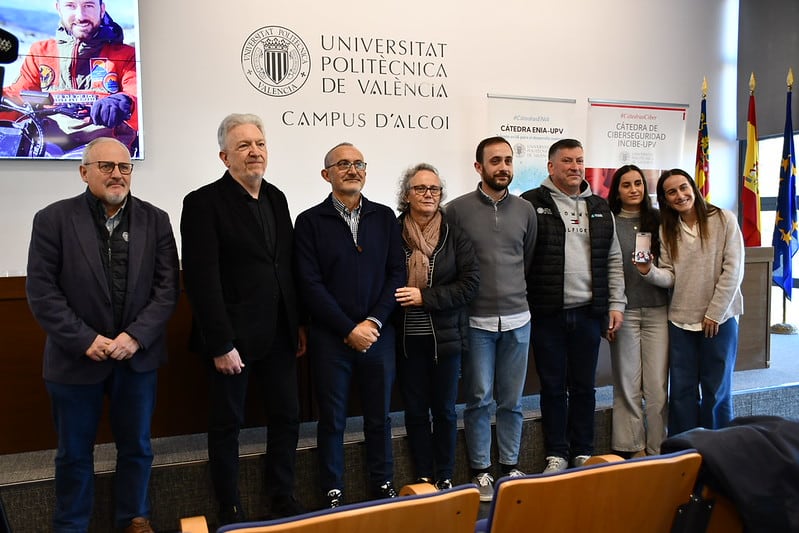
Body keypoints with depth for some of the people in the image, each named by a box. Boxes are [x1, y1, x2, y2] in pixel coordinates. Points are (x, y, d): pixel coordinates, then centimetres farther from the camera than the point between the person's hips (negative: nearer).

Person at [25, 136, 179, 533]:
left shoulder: (155, 220, 1)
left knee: (137, 447, 15)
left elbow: (167, 287, -3)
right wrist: (85, 340, -15)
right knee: (74, 454, 13)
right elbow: (41, 291, -8)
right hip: (76, 358, -1)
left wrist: (136, 336, -14)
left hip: (138, 356, 2)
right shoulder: (53, 219, -5)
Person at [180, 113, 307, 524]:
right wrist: (221, 345, -19)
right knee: (227, 424, 9)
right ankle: (230, 510, 26)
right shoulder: (203, 203, -10)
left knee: (287, 417, 14)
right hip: (233, 337, -6)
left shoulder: (276, 198, 10)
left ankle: (283, 500, 31)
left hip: (279, 335, 6)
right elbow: (202, 280, -16)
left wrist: (299, 323, 9)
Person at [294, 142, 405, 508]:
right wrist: (349, 329, -13)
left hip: (378, 334, 3)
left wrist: (374, 321, -9)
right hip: (330, 337, -2)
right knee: (332, 419, 9)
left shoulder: (385, 217, 7)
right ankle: (333, 492, 25)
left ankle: (383, 485, 29)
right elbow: (311, 285, -8)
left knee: (379, 416, 13)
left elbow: (397, 273, 2)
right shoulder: (310, 221, -2)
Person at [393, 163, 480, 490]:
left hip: (445, 337, 0)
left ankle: (444, 478, 27)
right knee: (416, 411, 11)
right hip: (407, 339, 0)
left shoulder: (455, 236, 0)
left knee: (444, 410, 11)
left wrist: (424, 297, -15)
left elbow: (470, 283, -7)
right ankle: (424, 478, 26)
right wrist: (397, 299, -14)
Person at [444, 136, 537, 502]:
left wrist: (516, 293, 12)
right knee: (479, 399, 4)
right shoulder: (457, 209, -4)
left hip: (517, 319, 3)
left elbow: (530, 260, 16)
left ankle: (510, 466, 25)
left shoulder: (525, 211, 7)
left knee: (512, 400, 11)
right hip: (476, 321, -3)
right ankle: (481, 471, 18)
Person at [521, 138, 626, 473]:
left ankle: (583, 453, 26)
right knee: (553, 386, 8)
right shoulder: (532, 204, -3)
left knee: (584, 386, 12)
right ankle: (556, 454, 21)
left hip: (588, 311, 4)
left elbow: (613, 260, 13)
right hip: (547, 313, -3)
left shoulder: (600, 207, 12)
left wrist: (616, 304, 7)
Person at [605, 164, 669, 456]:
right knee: (627, 386, 4)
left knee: (657, 386, 1)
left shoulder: (658, 220, 9)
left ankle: (657, 451, 13)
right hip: (624, 311, -1)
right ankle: (628, 449, 15)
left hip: (657, 311, 2)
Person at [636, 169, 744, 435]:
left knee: (716, 391, 8)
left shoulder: (723, 220, -4)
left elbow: (733, 271, -8)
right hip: (681, 320, 3)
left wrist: (715, 313, -11)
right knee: (681, 391, 7)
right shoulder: (667, 230, 6)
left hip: (720, 318, -3)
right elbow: (670, 276, 1)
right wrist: (650, 271, -20)